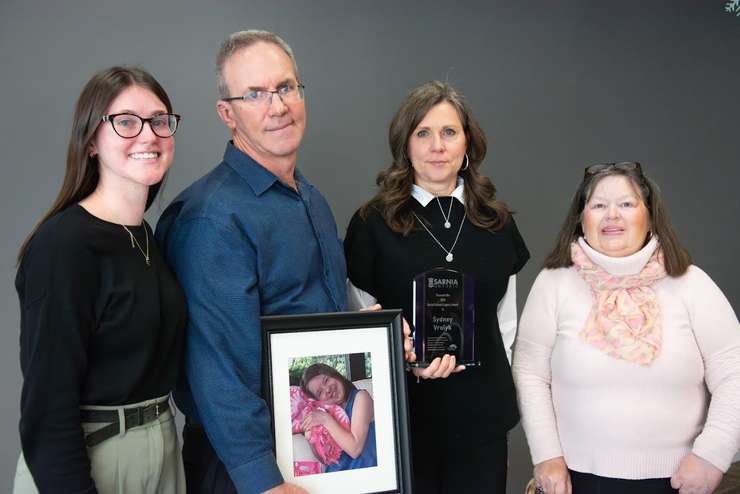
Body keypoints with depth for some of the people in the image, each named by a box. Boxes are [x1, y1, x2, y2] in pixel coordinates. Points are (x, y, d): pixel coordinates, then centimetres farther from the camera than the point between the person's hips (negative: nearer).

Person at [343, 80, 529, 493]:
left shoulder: (497, 223, 4)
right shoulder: (372, 224, -7)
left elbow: (505, 321, 13)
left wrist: (496, 386, 8)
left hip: (482, 415, 3)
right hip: (404, 413, -3)